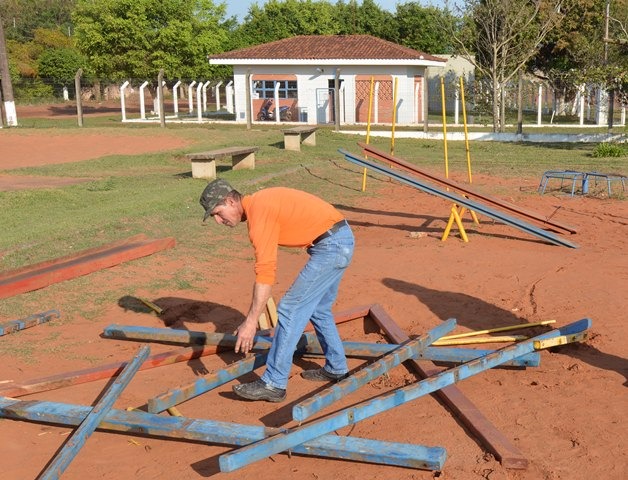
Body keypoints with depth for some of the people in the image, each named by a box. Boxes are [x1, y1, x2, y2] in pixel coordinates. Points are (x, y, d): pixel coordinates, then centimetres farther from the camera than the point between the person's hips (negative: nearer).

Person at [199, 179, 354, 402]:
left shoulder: (258, 213, -16)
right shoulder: (260, 202, 14)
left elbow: (265, 271, -22)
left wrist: (251, 321, -21)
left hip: (331, 245, -10)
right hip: (341, 238, 10)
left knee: (291, 309, -7)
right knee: (318, 309, 22)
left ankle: (274, 384, -3)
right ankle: (335, 368, 34)